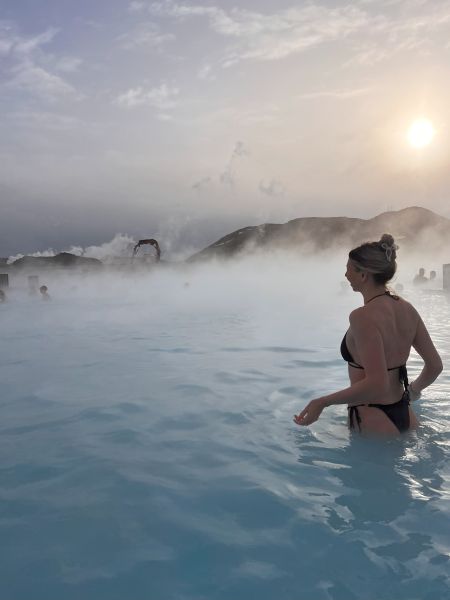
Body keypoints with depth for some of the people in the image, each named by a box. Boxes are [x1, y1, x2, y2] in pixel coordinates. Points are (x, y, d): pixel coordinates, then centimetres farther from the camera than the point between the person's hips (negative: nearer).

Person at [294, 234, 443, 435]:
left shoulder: (363, 316, -22)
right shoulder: (407, 309, 1)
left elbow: (377, 384, -28)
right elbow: (435, 365, 8)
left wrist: (322, 402, -21)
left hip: (373, 424, -7)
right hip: (405, 416, 8)